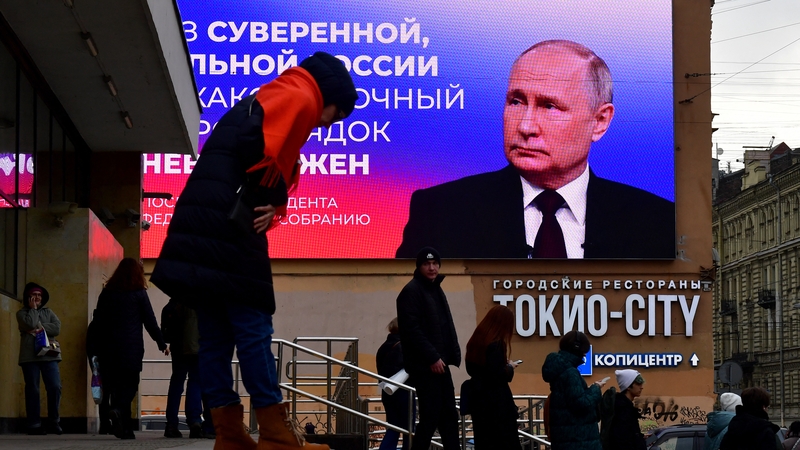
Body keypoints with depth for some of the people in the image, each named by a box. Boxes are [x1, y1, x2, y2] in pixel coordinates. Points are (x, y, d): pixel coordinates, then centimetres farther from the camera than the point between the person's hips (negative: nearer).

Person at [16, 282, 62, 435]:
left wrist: (41, 327, -10)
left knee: (55, 387, -7)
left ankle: (54, 422, 5)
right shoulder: (22, 313, 9)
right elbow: (30, 324, -12)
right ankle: (34, 424, 0)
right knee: (32, 390, -3)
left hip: (49, 355, 2)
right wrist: (33, 308, 1)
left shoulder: (48, 312, 18)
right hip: (30, 356, -2)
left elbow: (57, 328, 2)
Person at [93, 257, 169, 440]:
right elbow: (150, 321, 1)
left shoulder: (107, 293, 11)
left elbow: (98, 321, 12)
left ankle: (124, 428, 6)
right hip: (131, 347, -4)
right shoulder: (139, 293, 0)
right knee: (129, 384, -1)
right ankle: (118, 409, -30)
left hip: (109, 347, 4)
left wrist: (98, 349, 17)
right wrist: (162, 343, 9)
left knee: (115, 385, 8)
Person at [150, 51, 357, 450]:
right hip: (228, 225, -9)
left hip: (200, 222, 9)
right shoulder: (301, 98, -1)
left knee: (216, 334, 6)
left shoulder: (269, 98, 29)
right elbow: (265, 153, -16)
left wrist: (268, 205, 4)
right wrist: (272, 202, -2)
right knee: (253, 329, -7)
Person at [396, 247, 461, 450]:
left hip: (439, 363, 9)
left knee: (449, 415, 9)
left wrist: (452, 354, 10)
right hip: (424, 365, -9)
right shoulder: (412, 291, -10)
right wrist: (432, 357, -20)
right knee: (430, 417, -8)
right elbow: (412, 330, -19)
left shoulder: (436, 289, 18)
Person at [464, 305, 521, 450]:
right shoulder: (496, 344, -17)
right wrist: (510, 367, -2)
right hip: (496, 401, -8)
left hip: (479, 399, 8)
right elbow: (499, 374, -21)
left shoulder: (475, 341, 8)